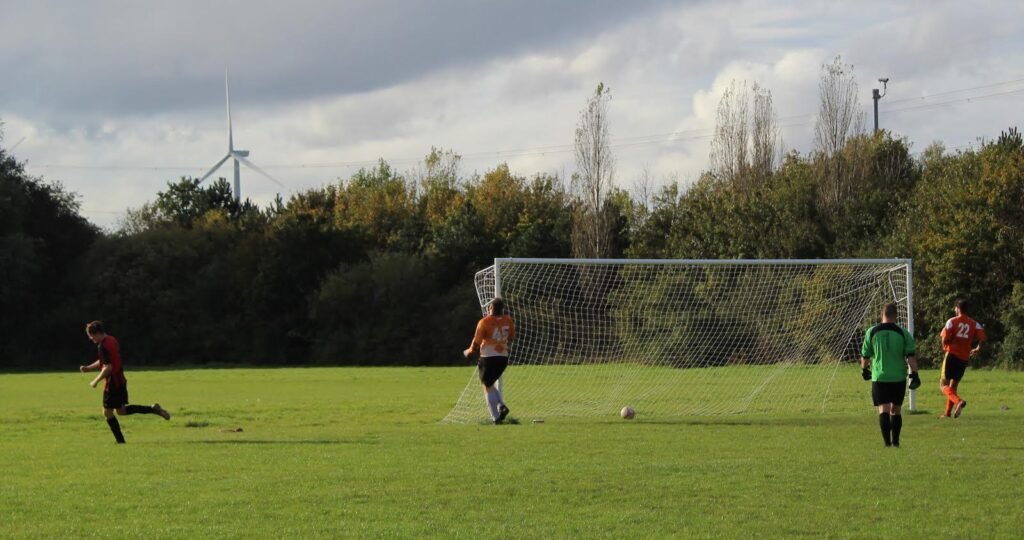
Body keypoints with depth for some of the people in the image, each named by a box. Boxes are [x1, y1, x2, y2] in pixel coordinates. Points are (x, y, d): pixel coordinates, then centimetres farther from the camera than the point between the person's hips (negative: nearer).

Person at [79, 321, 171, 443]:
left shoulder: (102, 346, -20)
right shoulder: (112, 340, 11)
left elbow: (107, 368, -26)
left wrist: (96, 381, -16)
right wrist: (88, 368, 12)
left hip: (112, 383, -9)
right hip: (121, 381, 9)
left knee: (107, 412, 2)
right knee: (121, 410, 20)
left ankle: (120, 441, 3)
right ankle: (154, 409, 14)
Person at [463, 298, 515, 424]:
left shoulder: (485, 322, -11)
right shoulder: (508, 321, 3)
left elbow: (476, 342, -8)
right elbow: (511, 337, 17)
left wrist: (469, 352, 10)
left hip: (489, 357, -5)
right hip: (503, 357, 5)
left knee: (488, 387, 6)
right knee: (490, 384, 23)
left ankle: (496, 417, -1)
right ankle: (501, 406, 2)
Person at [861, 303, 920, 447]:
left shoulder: (872, 332, 0)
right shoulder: (903, 333, -1)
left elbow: (865, 355, 7)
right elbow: (910, 356, -7)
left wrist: (864, 369, 24)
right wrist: (914, 374, -4)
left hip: (879, 377, -1)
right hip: (899, 377, 1)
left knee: (883, 409, -4)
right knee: (896, 410, 14)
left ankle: (887, 441, -18)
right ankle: (895, 441, 19)